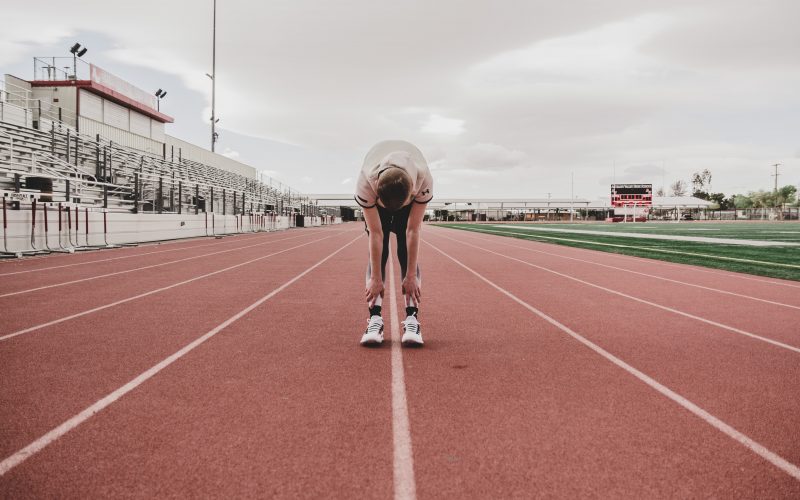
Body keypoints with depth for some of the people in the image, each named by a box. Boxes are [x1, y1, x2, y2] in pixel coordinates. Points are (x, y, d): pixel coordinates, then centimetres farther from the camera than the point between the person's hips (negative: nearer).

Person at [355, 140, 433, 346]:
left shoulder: (424, 180, -42)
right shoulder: (365, 183, -42)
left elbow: (413, 231, -34)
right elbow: (376, 233, -34)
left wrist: (411, 276, -29)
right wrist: (375, 278, -29)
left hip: (409, 194, 0)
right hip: (376, 197, 0)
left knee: (407, 252, -13)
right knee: (378, 252, -14)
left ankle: (412, 319, -15)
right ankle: (375, 319, -16)